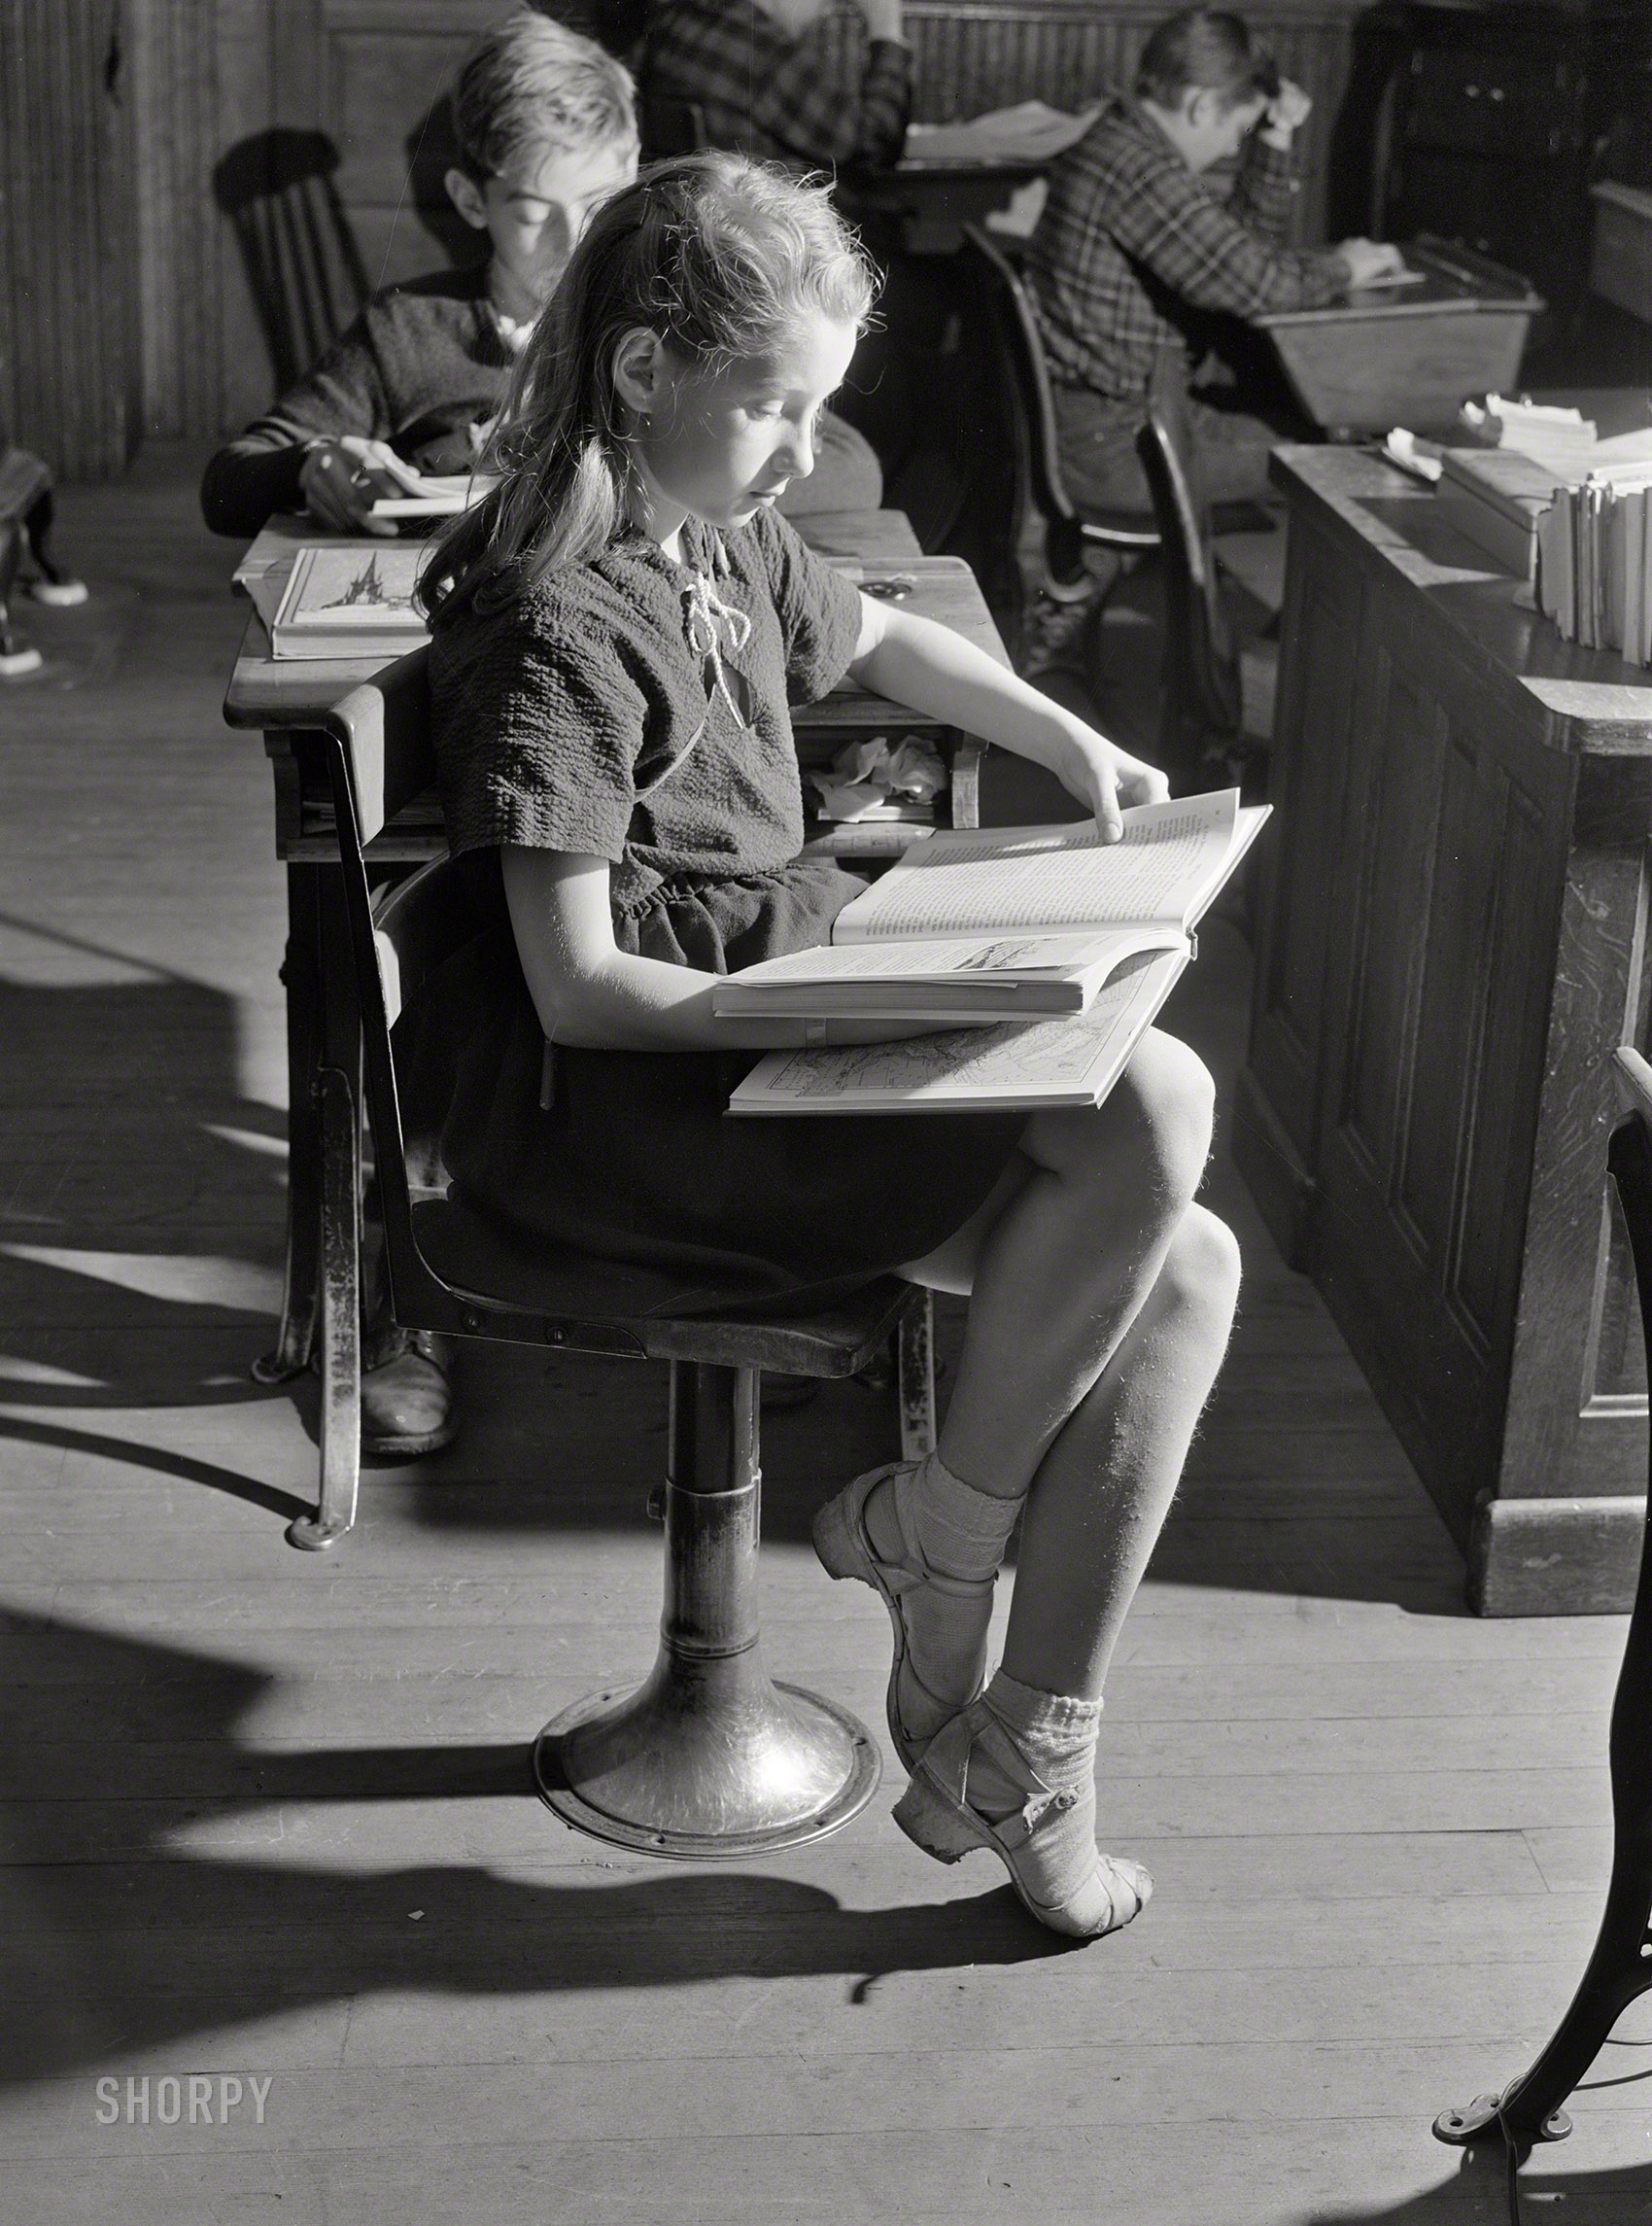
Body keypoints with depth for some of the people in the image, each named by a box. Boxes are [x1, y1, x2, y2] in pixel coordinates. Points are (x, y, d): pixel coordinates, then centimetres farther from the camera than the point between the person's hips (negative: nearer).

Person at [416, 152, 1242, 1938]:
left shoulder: (729, 543, 11)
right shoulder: (560, 630, -17)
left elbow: (872, 638, 35)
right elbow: (579, 989, -20)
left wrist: (1071, 743, 22)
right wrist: (862, 1014, -24)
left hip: (775, 1031, 10)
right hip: (614, 1105, -9)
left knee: (1184, 1272, -6)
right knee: (1153, 1104, -25)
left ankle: (1016, 1757, 2)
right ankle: (947, 1521, -2)